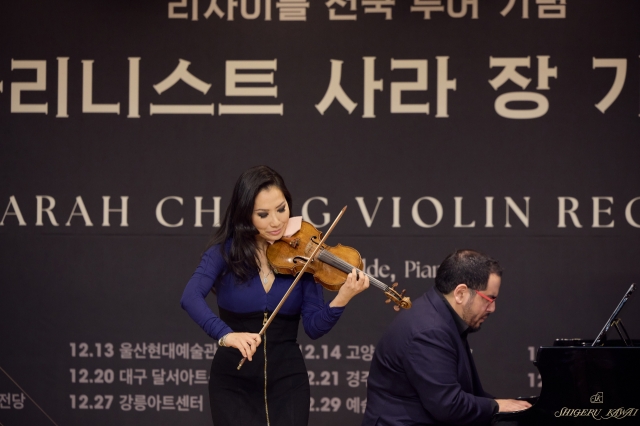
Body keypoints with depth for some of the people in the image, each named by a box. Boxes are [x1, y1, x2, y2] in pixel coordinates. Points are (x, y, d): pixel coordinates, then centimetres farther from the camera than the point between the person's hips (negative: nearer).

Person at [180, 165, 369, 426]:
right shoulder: (225, 251, -7)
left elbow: (313, 327, -6)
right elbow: (191, 297, -25)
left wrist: (341, 300, -26)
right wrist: (225, 334, -42)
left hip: (287, 380, 1)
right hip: (234, 382, -1)